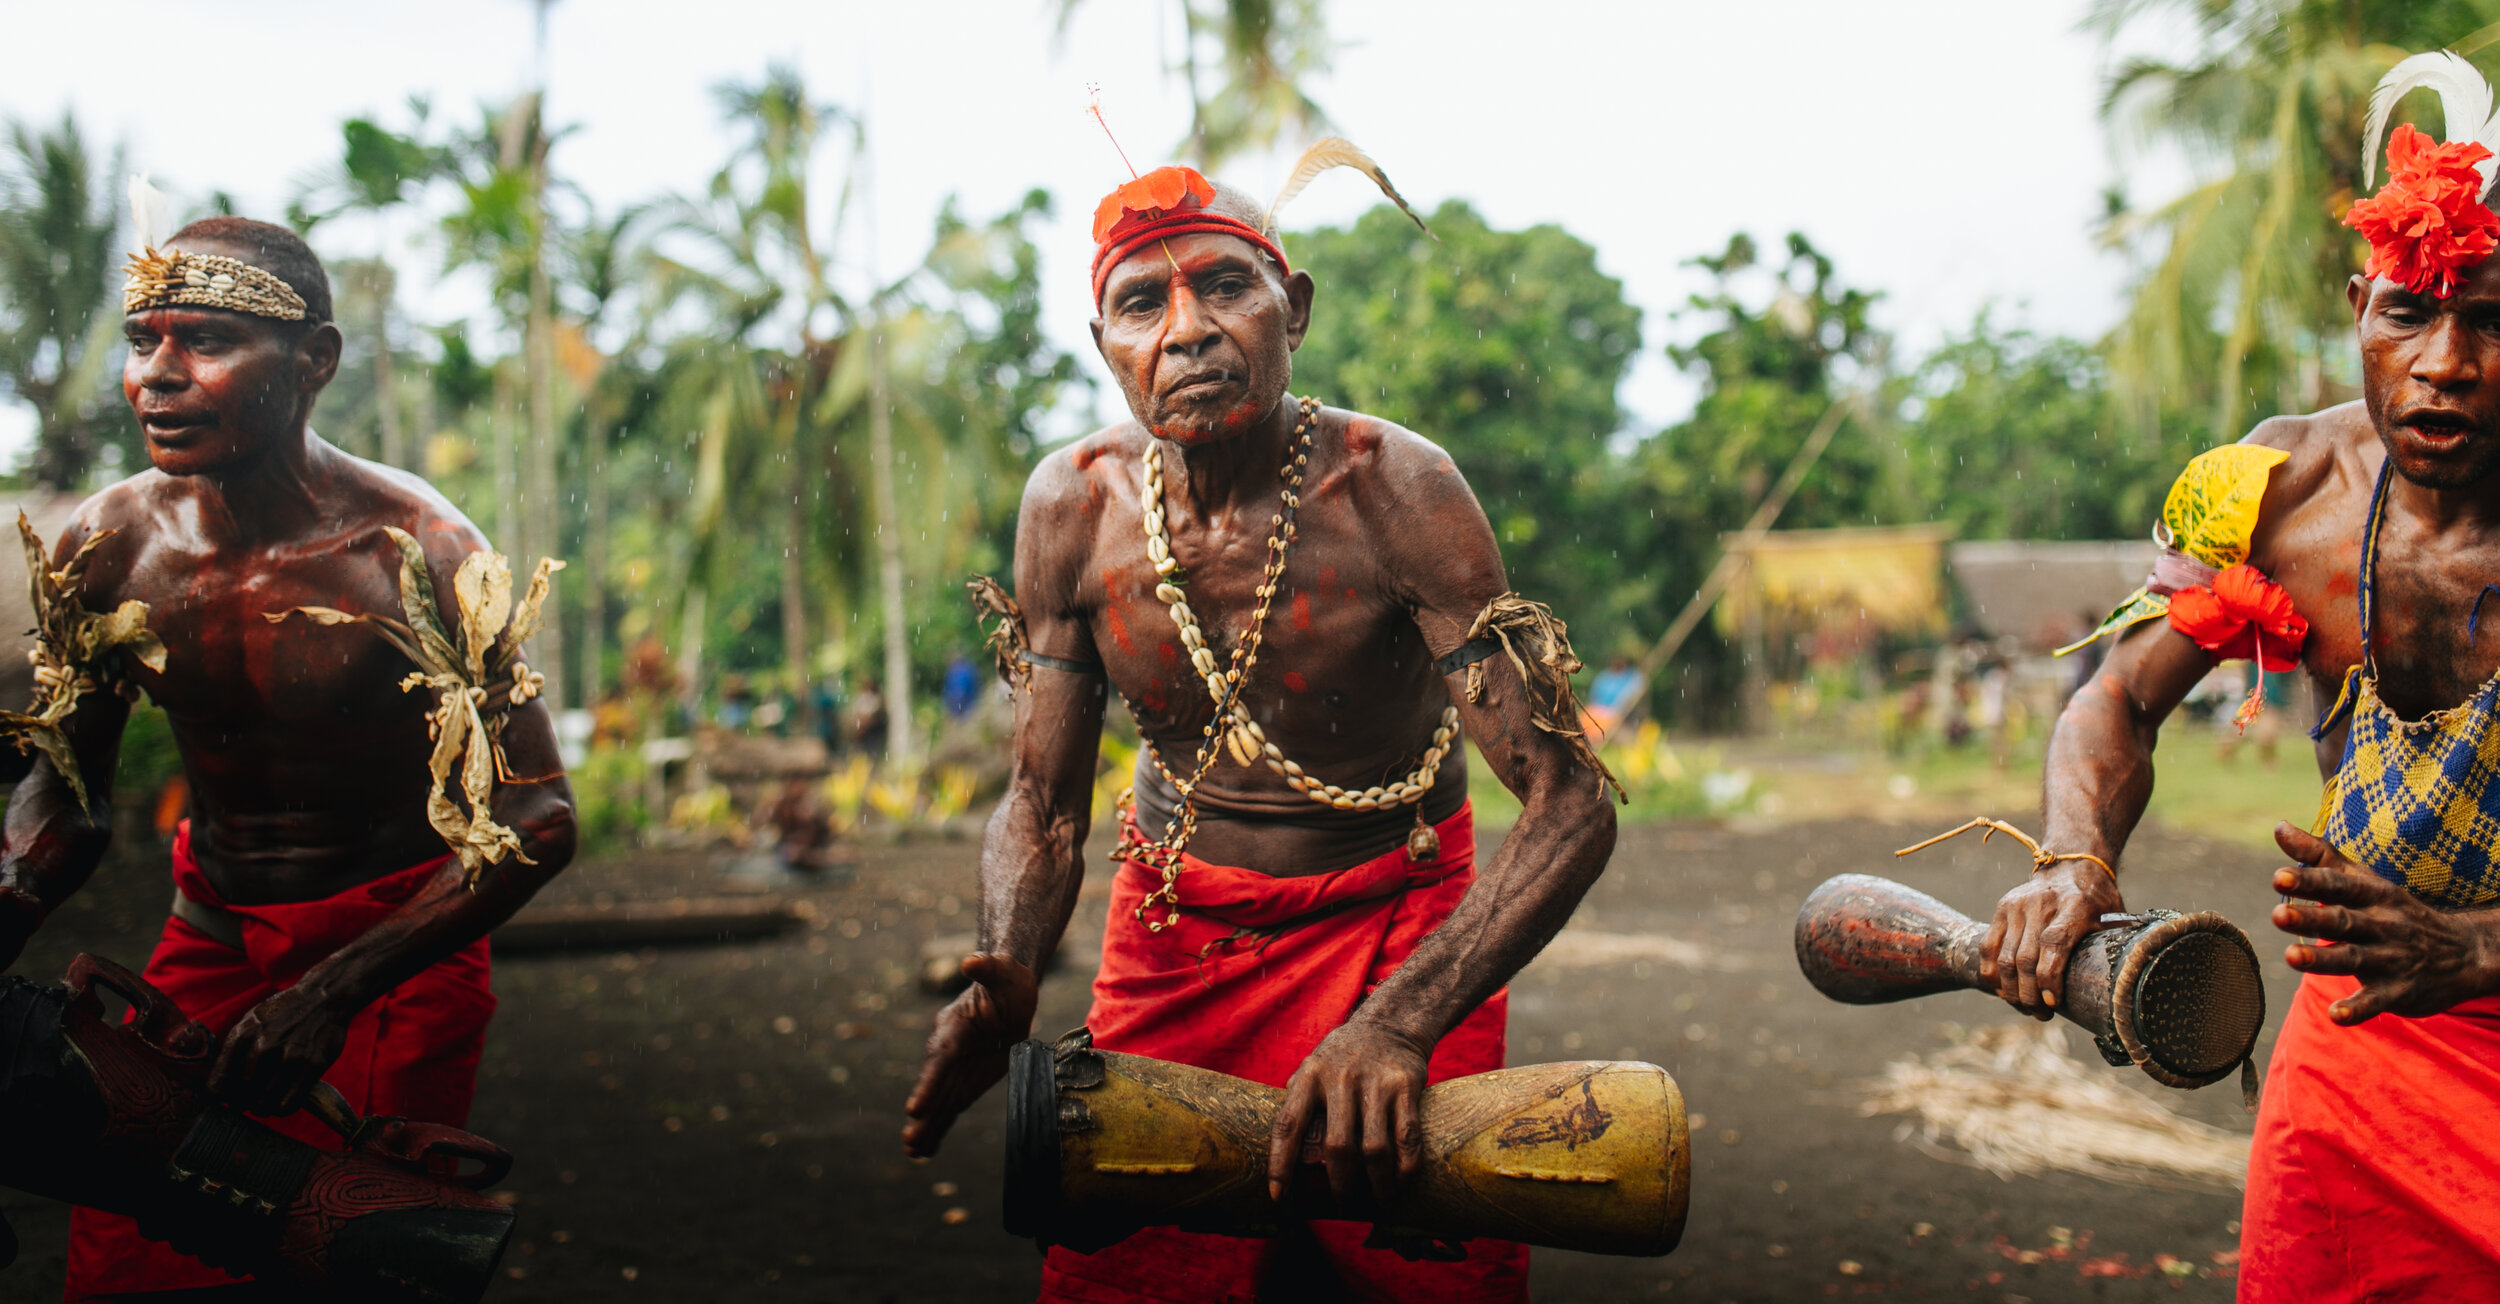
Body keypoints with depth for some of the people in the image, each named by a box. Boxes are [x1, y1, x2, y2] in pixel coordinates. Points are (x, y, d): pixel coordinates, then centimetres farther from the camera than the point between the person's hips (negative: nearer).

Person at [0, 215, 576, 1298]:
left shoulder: (413, 549, -21)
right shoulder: (109, 544, -7)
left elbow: (535, 821, -21)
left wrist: (332, 994, -29)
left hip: (397, 944, -4)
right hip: (208, 941, 4)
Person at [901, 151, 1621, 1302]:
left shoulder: (1392, 490, -22)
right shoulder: (1072, 506, -11)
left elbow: (1570, 805, -25)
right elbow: (1042, 801, -1)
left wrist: (1400, 1021, -40)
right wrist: (1004, 983, -23)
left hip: (1395, 923, -2)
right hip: (1171, 930, 2)